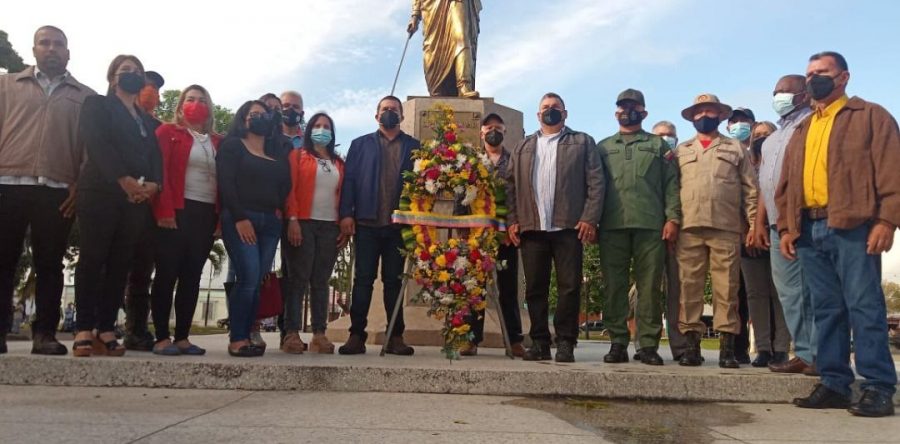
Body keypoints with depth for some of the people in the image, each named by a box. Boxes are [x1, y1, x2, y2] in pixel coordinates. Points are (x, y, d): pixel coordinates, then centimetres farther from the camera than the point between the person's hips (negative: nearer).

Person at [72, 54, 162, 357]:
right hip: (101, 191, -4)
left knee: (121, 264, -1)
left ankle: (106, 330, 1)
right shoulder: (97, 105, 11)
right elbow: (96, 143, -6)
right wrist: (124, 179, -18)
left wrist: (154, 184, -7)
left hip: (138, 198, 5)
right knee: (92, 258, -7)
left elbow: (155, 155, 14)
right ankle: (84, 330, -5)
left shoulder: (147, 120, 26)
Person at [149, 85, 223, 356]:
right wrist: (164, 209, -17)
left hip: (207, 215, 4)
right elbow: (159, 170, -6)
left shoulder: (217, 142, 17)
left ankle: (183, 337, 11)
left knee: (192, 276, 5)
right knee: (167, 274, -3)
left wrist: (223, 216, 3)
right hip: (176, 212, -4)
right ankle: (162, 338, 2)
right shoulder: (168, 132, 6)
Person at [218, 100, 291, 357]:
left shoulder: (277, 152, 20)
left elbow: (285, 185, 17)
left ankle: (247, 337, 4)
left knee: (258, 282, 0)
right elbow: (225, 183, -6)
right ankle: (237, 340, -8)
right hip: (240, 220, -5)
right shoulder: (232, 145, 5)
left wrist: (278, 209, 0)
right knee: (248, 278, -15)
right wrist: (239, 218, -14)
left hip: (270, 222, 5)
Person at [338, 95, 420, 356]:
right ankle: (356, 335, 4)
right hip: (366, 222, 0)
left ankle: (396, 337, 9)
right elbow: (349, 179, 4)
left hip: (399, 224, 0)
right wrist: (346, 214, -7)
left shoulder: (414, 147, 12)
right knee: (363, 279, 0)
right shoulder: (360, 145, 13)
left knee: (394, 280, 5)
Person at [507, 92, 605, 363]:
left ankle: (565, 343, 6)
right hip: (531, 228, 3)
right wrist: (512, 221, 2)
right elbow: (511, 186, 13)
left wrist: (590, 218, -9)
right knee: (535, 289, 4)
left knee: (570, 287, -3)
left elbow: (596, 182, 2)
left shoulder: (582, 143, 11)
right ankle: (539, 342, 12)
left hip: (569, 227, -2)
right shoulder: (523, 148, 20)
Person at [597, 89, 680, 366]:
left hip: (650, 225, -1)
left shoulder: (658, 145, 17)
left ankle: (648, 344, 4)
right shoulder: (603, 147, 20)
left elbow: (671, 184, 8)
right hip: (612, 226, 1)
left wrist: (673, 218, -4)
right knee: (614, 286, 0)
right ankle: (618, 343, 5)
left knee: (650, 286, -1)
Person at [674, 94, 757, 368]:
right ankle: (691, 344, 4)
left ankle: (727, 347, 2)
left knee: (726, 286, -3)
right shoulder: (681, 151, 19)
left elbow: (750, 189, 11)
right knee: (689, 286, -1)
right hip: (688, 227, 1)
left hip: (726, 228, -1)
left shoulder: (735, 149, 16)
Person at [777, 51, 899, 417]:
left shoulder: (870, 116, 7)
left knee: (864, 306, -6)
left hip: (853, 225, -5)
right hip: (809, 229, 6)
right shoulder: (801, 131, 24)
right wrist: (786, 226, 10)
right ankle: (834, 384, 11)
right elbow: (786, 183, 20)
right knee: (826, 309, 6)